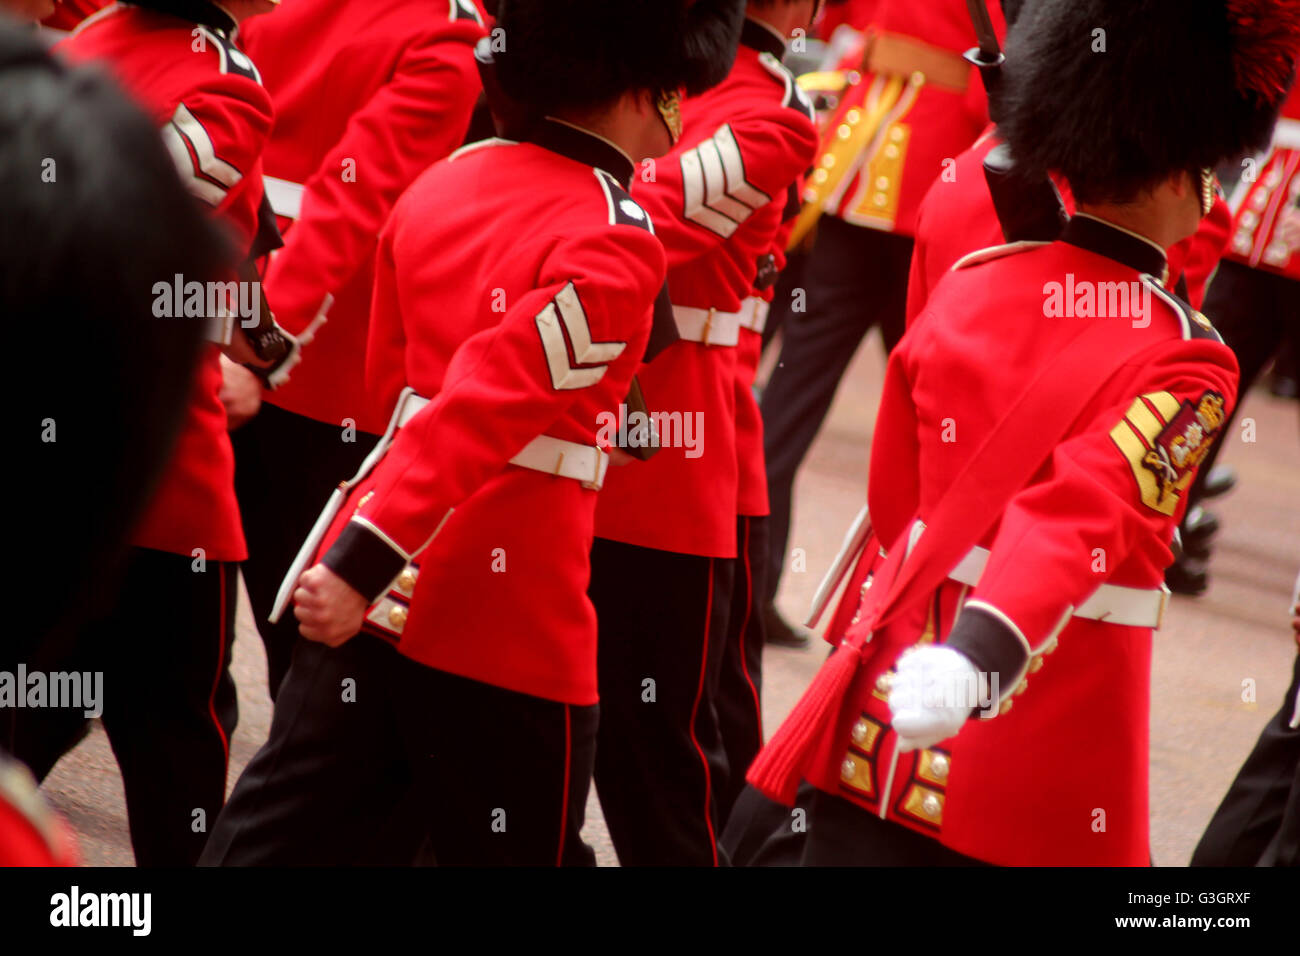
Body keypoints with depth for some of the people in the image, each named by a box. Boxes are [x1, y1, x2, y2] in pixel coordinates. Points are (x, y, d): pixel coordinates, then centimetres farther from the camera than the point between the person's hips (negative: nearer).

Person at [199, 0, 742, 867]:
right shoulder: (614, 245, -17)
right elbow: (487, 401, -26)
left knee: (283, 835, 11)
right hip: (510, 627, -7)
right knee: (517, 848, 9)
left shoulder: (450, 178, 7)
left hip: (377, 598, 7)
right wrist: (365, 561, -28)